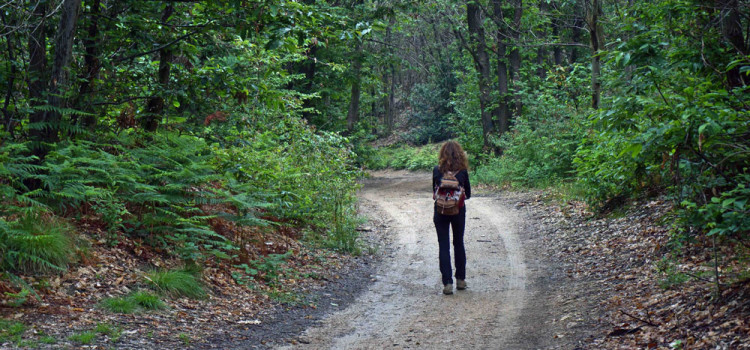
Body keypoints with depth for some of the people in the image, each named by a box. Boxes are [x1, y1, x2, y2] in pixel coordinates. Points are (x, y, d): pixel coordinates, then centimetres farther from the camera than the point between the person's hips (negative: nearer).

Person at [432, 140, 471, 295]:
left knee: (444, 246, 3)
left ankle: (447, 283, -4)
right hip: (459, 211, 1)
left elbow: (434, 191, 3)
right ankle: (460, 279, 23)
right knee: (459, 243, 17)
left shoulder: (437, 171, -7)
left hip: (441, 211, -1)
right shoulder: (463, 171, -7)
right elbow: (468, 194, 1)